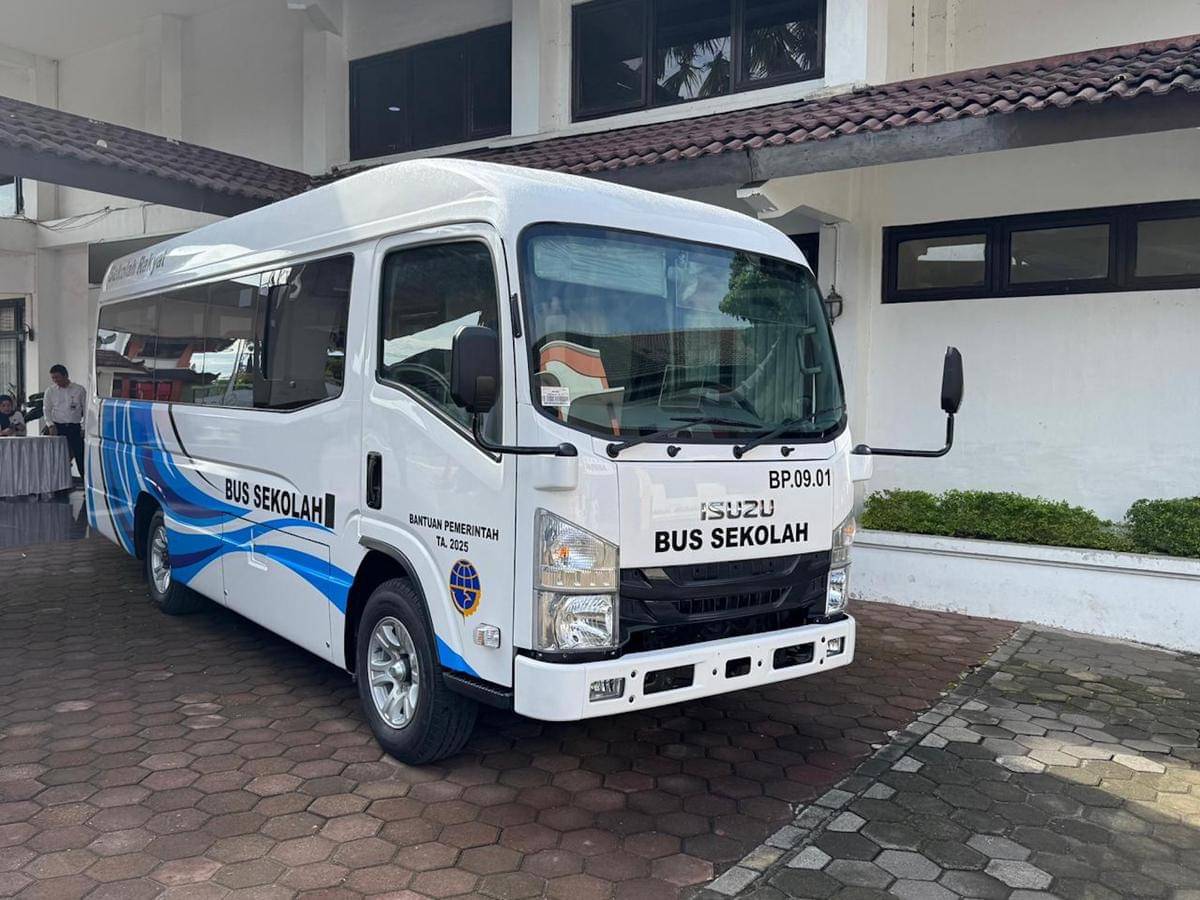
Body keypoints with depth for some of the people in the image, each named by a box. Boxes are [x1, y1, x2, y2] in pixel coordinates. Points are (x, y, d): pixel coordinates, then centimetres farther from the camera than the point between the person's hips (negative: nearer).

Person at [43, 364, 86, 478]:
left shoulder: (79, 389, 2)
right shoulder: (50, 391, 6)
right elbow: (46, 410, 8)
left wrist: (84, 427, -3)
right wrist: (50, 425, -6)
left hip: (75, 427, -1)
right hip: (57, 427, 1)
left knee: (80, 455, -2)